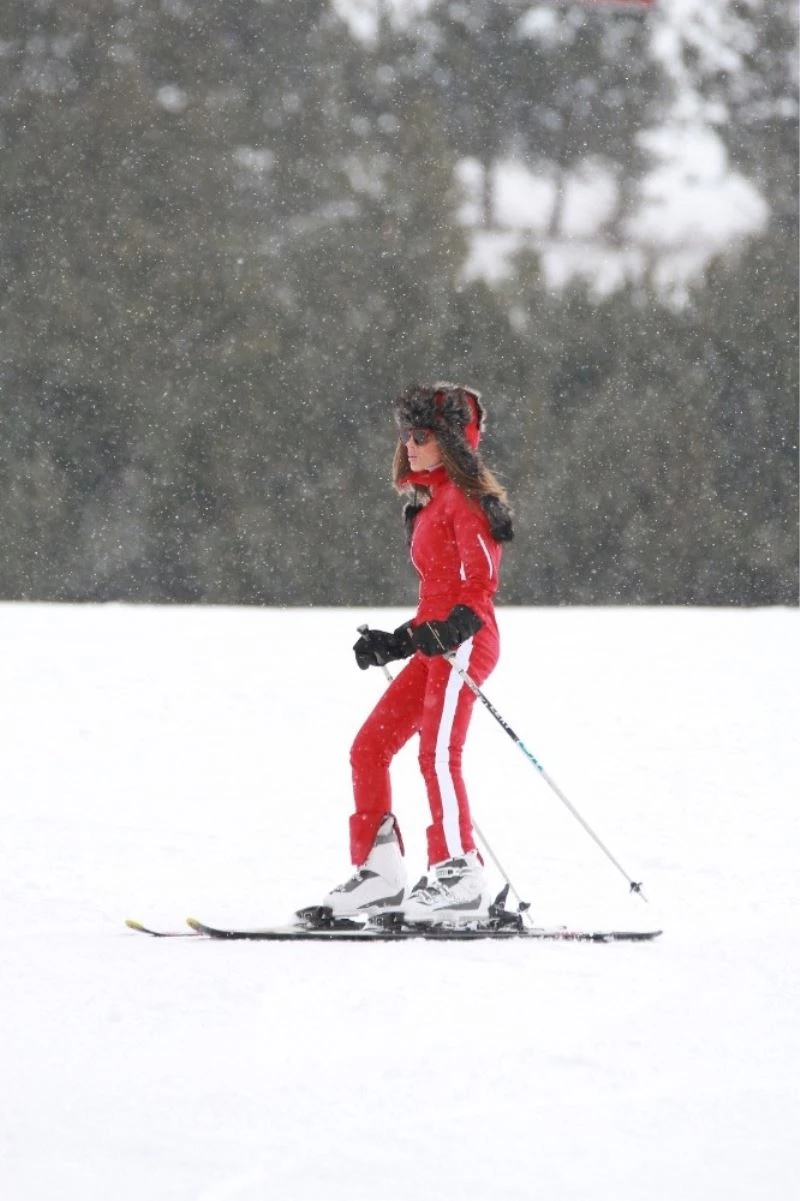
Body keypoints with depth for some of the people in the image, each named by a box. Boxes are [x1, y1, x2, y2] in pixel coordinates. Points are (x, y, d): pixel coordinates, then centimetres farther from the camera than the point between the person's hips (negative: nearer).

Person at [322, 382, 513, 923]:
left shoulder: (465, 497, -7)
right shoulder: (430, 501, 20)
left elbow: (480, 581, -17)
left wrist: (445, 634, -28)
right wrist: (399, 641, 19)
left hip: (464, 642, -10)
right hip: (435, 646, 10)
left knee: (438, 753, -20)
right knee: (370, 748, 6)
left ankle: (460, 878, -20)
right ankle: (380, 873, 8)